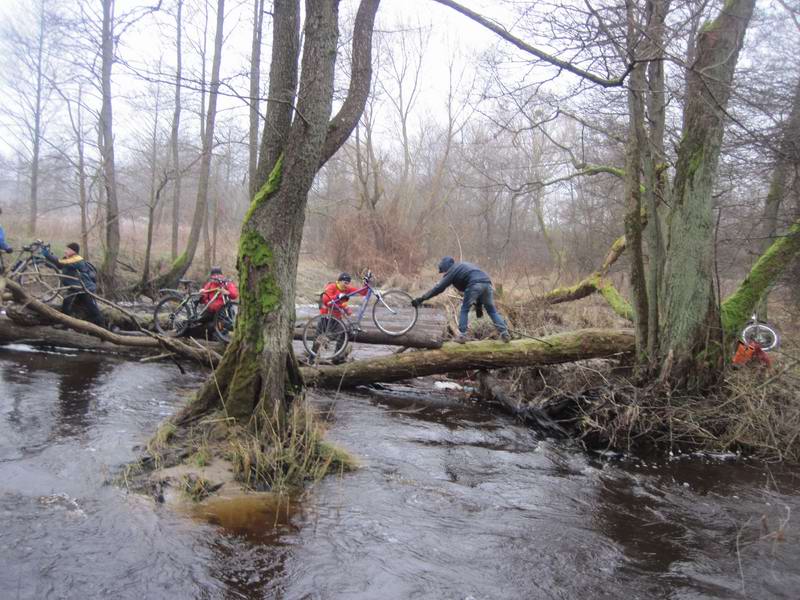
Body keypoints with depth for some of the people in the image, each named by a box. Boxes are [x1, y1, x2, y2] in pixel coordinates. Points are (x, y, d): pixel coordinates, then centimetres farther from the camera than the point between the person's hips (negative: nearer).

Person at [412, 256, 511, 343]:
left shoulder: (452, 271, 14)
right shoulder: (465, 265, 36)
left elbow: (439, 287, 8)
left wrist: (421, 299, 11)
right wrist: (478, 305, 33)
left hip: (475, 285, -7)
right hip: (487, 282, 7)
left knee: (465, 309, 9)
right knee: (492, 310, 14)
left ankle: (462, 335, 6)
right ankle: (505, 333, 7)